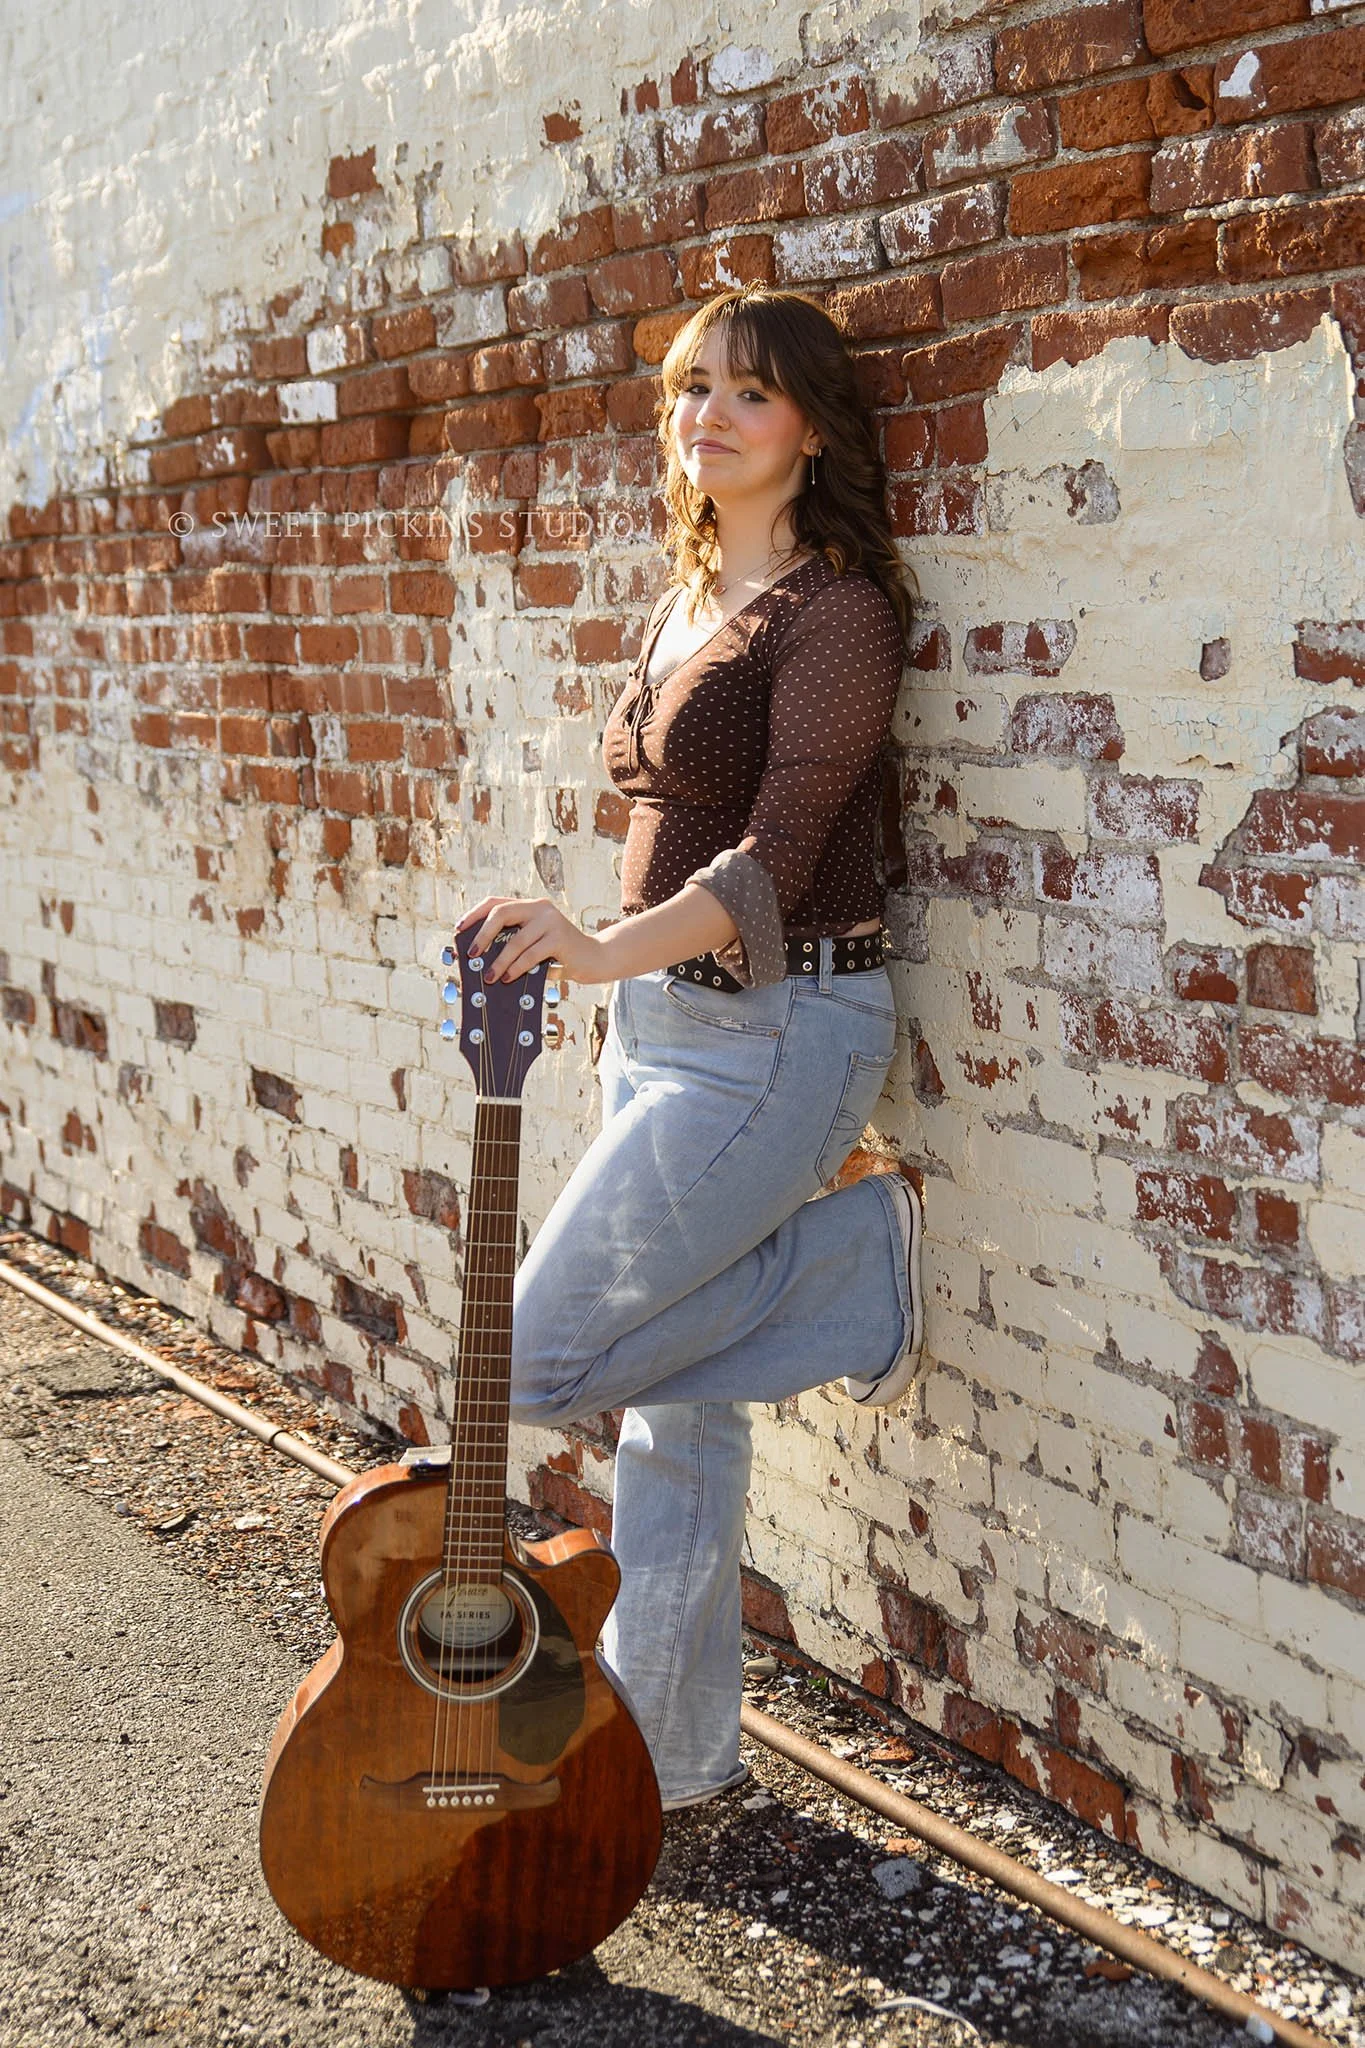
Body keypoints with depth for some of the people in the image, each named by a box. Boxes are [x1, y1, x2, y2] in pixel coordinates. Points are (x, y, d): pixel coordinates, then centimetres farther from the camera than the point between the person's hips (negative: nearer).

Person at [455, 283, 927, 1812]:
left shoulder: (834, 610, -13)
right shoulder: (685, 602, 13)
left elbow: (776, 853, -24)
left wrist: (606, 949, -39)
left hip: (776, 1032, -8)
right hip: (658, 1021, 8)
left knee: (536, 1353, -9)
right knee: (672, 1406, 12)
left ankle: (857, 1257, 5)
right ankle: (668, 1748, 25)